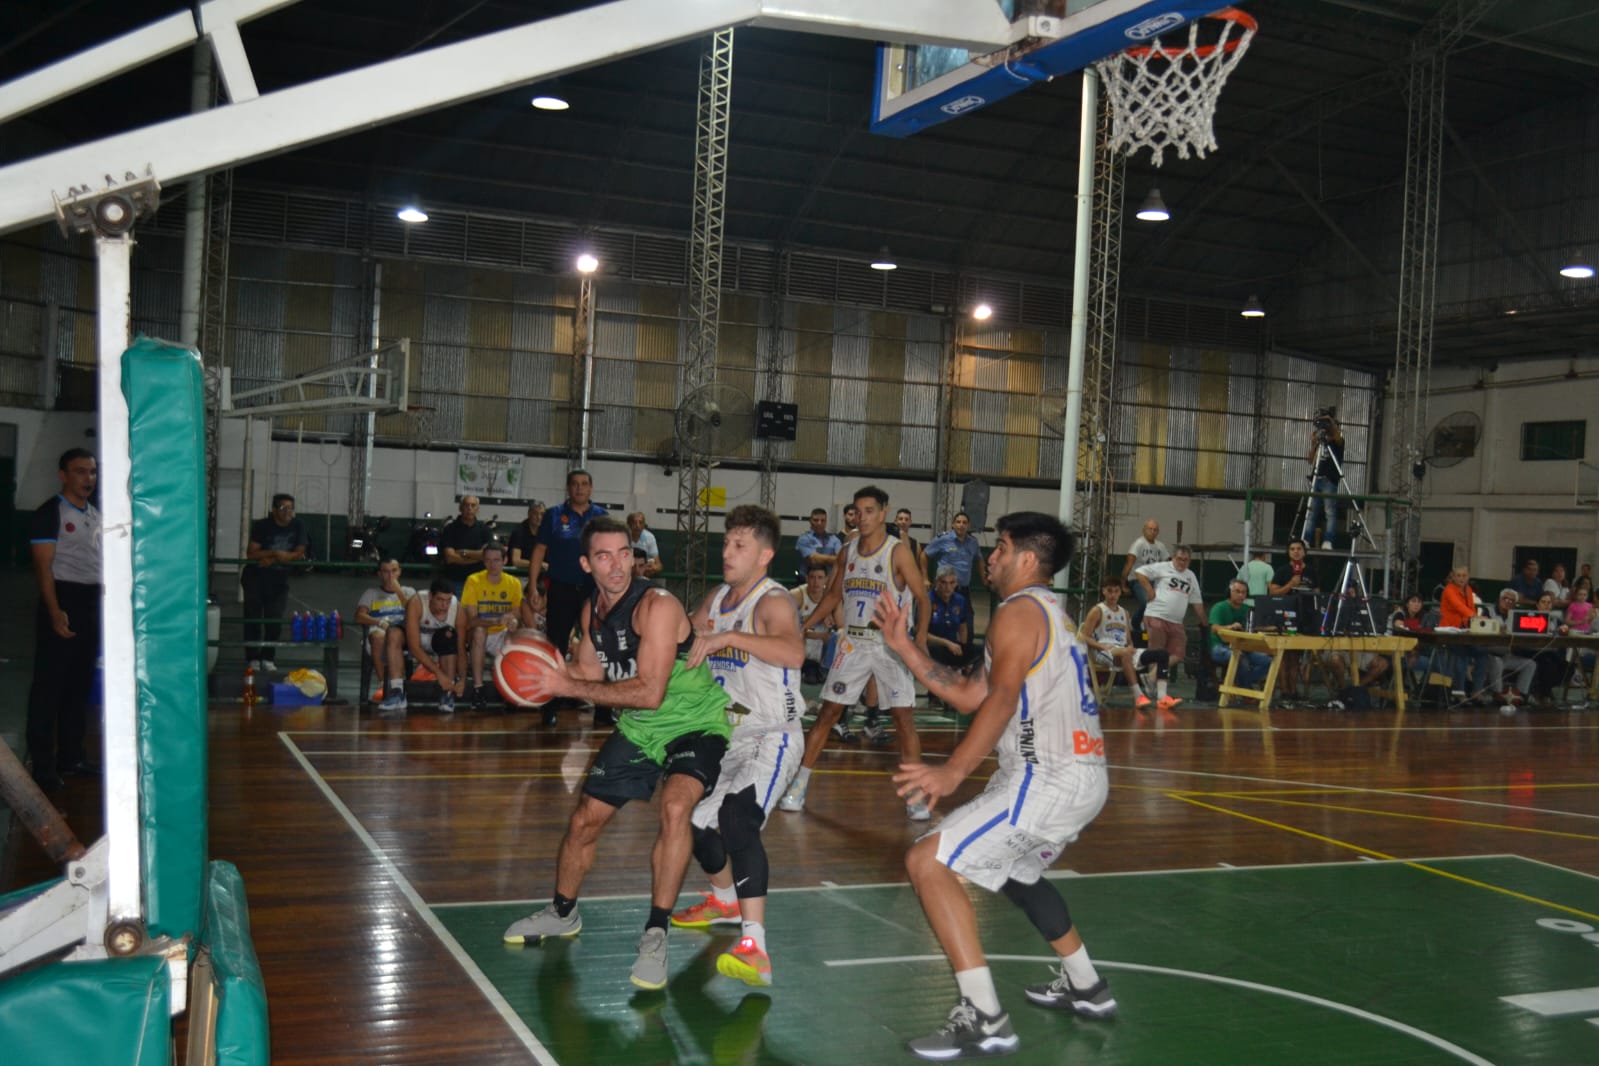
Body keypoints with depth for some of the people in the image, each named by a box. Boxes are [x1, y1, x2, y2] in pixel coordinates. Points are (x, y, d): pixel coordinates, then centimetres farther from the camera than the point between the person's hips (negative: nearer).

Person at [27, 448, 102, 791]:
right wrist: (54, 612, -22)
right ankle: (43, 764, 0)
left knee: (80, 684, 13)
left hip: (93, 604, 7)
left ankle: (71, 755, 21)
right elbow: (43, 566, -13)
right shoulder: (50, 512, -8)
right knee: (49, 685, -4)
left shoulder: (97, 515, 14)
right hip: (63, 600, -7)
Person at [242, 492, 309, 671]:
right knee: (253, 618, -4)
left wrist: (272, 559, -17)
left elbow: (299, 554, -8)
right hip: (255, 577, -2)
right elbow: (251, 553, -14)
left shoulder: (298, 526, -2)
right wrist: (275, 553, -24)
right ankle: (253, 658, 1)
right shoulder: (262, 526, -9)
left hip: (278, 579, 2)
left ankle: (267, 658, 9)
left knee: (275, 620, -1)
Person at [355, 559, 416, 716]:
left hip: (403, 634, -1)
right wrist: (379, 622, -10)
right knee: (379, 635, -39)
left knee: (393, 634, -39)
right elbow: (359, 617, 8)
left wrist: (398, 591, 1)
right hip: (377, 630, 1)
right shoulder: (371, 594, 25)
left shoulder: (408, 591, 26)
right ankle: (383, 686, -35)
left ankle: (396, 692, -48)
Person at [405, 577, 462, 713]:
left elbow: (461, 648, -22)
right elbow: (414, 647, -35)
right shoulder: (416, 603, -33)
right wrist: (439, 673, -39)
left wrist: (462, 679, -34)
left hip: (441, 641, 1)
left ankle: (448, 693, -32)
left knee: (449, 636, -32)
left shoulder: (457, 606, -26)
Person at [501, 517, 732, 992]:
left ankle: (655, 935, -22)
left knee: (676, 805, -33)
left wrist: (570, 687, -30)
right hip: (637, 730, 7)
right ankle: (562, 913, 40)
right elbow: (589, 671, 12)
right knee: (585, 820, 12)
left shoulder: (657, 606, -26)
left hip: (695, 725, -7)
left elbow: (649, 692, -33)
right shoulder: (592, 609, -1)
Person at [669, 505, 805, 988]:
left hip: (772, 738, -9)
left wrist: (728, 637, -45)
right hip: (731, 735, 9)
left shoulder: (773, 602, -19)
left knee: (738, 818, -31)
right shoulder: (717, 599, 7)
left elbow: (794, 653, -41)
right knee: (696, 820, 20)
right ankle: (724, 899, 50)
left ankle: (754, 950, -38)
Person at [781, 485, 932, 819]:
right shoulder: (848, 551, 7)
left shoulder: (898, 552, -8)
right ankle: (798, 788, 9)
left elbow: (923, 598, -10)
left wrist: (920, 638, -24)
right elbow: (833, 596, 17)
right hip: (853, 643, 4)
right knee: (827, 713, 3)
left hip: (889, 644, -4)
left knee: (903, 718, -5)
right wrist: (802, 627, 9)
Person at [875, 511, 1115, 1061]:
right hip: (1079, 775, 11)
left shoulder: (1019, 610, -9)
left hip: (1049, 777, -11)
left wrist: (954, 770, -34)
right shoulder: (1046, 612, 21)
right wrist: (905, 647, 16)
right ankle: (1085, 986, 42)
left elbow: (1002, 698, -26)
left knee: (927, 861, -13)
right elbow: (967, 695, 20)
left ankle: (983, 1019, -15)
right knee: (1012, 869, 34)